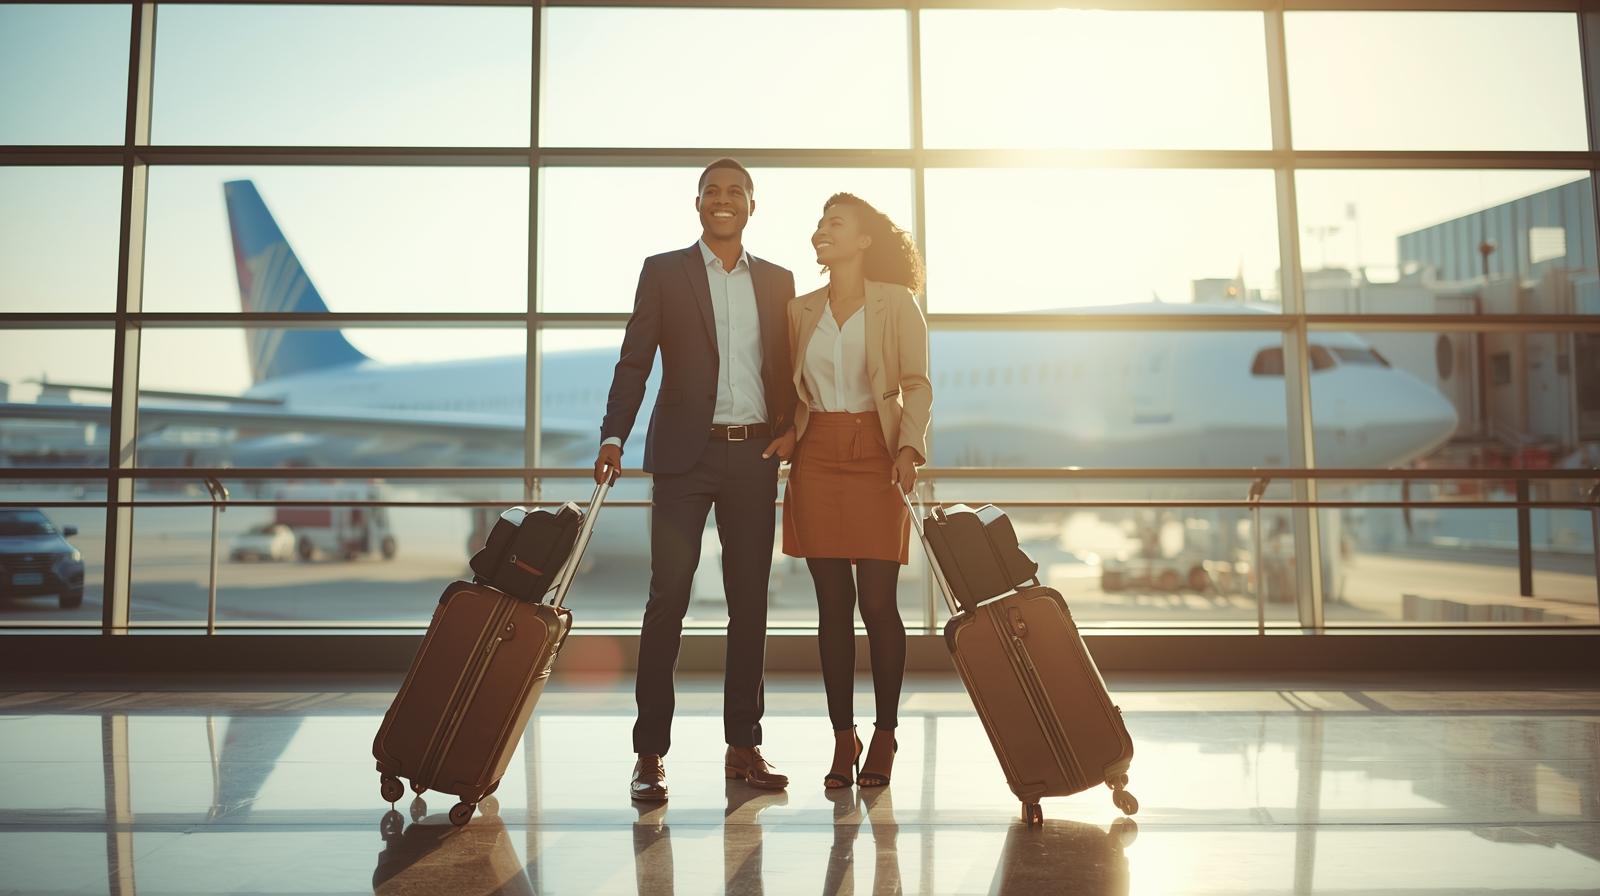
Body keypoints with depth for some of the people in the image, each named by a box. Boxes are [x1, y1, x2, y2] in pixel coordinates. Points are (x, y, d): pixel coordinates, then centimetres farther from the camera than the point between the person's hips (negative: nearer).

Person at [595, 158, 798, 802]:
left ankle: (743, 746, 16)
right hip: (686, 453, -3)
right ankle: (650, 752, 3)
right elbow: (634, 362, 0)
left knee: (750, 600, 6)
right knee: (668, 597, -6)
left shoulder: (777, 281, 14)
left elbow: (787, 369, 17)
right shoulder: (663, 272, 6)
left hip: (755, 455, 3)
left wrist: (791, 429, -1)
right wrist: (613, 437, -12)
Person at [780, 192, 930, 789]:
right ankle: (843, 739, 13)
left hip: (876, 454, -3)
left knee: (877, 601, -3)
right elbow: (789, 389, 15)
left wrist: (909, 447, -15)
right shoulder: (801, 310, 13)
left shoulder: (896, 303, 3)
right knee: (832, 604, 4)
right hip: (817, 456, 3)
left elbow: (916, 385, -1)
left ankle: (884, 735, 13)